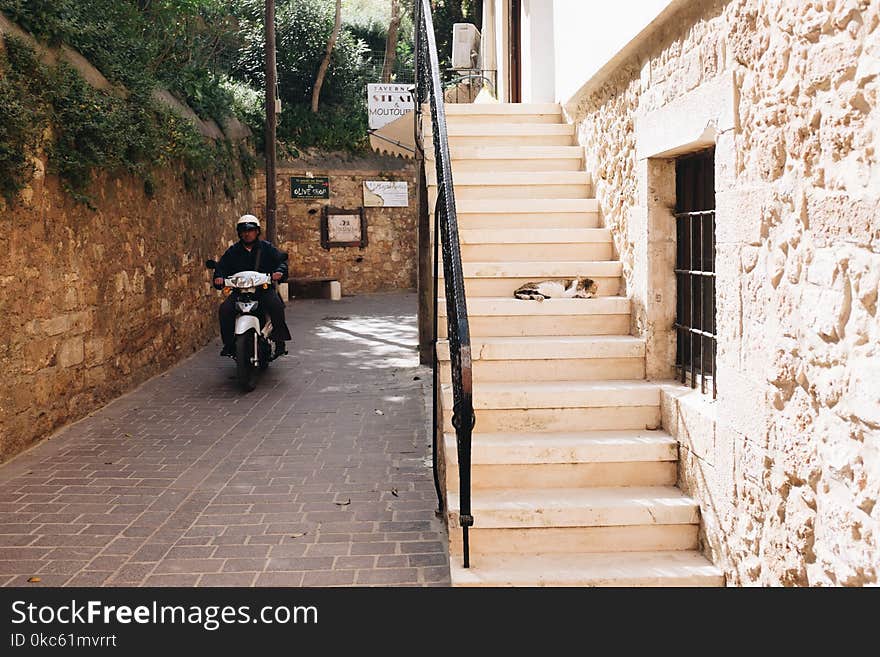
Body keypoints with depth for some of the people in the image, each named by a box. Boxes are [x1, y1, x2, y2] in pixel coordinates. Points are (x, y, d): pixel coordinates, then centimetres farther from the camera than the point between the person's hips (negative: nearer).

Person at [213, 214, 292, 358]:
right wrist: (219, 277, -10)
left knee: (276, 306, -31)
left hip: (264, 288, -2)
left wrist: (279, 271, -20)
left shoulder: (267, 248, 8)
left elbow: (281, 260, 2)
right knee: (225, 309, -23)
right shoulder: (233, 251, 13)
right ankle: (229, 344, -11)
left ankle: (280, 342, -23)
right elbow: (222, 266, 11)